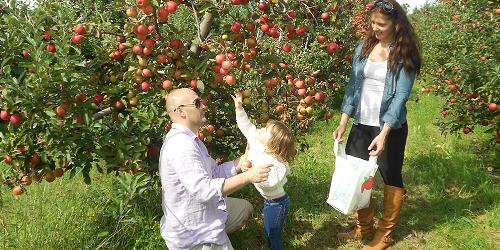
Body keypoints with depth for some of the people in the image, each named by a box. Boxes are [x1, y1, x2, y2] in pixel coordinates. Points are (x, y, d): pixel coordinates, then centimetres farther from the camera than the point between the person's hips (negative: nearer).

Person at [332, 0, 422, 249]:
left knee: (391, 178, 9)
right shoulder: (363, 48, 4)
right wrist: (343, 123, -2)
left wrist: (383, 134, -23)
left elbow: (400, 96, -15)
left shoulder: (405, 54, -9)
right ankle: (364, 227, 29)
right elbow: (352, 86, 4)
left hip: (390, 128, -5)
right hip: (361, 124, 5)